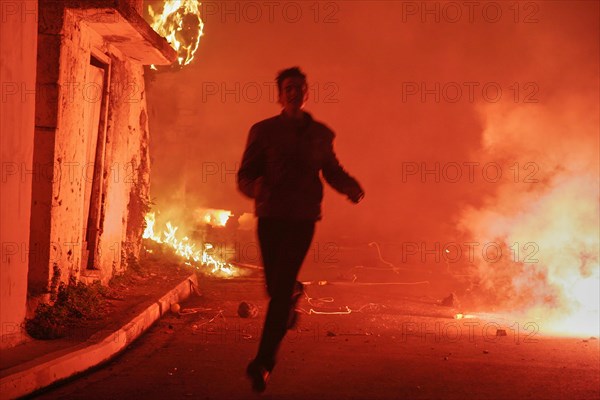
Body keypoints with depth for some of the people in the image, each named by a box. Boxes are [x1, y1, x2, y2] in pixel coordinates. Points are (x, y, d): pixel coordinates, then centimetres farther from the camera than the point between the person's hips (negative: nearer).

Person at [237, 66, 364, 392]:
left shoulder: (320, 134, 10)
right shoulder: (263, 131, 4)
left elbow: (332, 170, 24)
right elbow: (244, 176, 0)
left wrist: (351, 187, 3)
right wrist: (255, 187, -24)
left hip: (303, 219, 0)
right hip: (270, 216, 0)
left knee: (280, 289, -11)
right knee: (275, 286, 8)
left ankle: (264, 362, -9)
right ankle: (294, 293, 47)